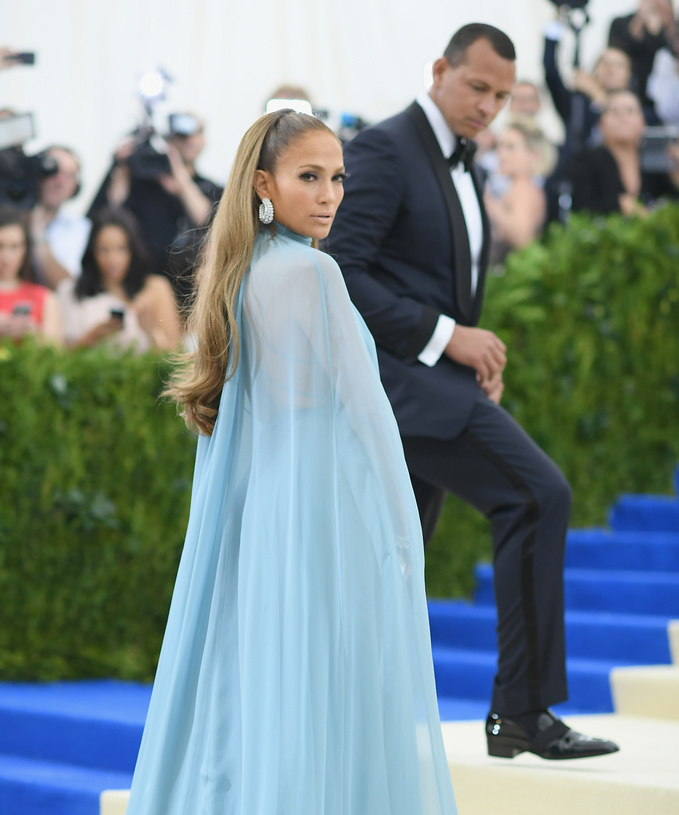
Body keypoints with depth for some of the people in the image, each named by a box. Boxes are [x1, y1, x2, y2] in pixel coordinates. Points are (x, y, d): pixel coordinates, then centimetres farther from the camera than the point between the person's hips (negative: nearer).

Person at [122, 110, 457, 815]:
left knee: (243, 698, 11)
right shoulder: (311, 272, -14)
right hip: (328, 518, -8)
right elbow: (359, 410, -14)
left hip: (249, 520, 9)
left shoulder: (237, 274, 11)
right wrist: (400, 540, -9)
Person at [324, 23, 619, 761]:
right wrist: (447, 337, -19)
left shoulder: (459, 166, 20)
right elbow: (340, 272, -18)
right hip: (395, 374, -10)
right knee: (537, 494, -19)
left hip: (431, 376, 10)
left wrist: (478, 359, 8)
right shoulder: (384, 149, -10)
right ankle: (522, 711, -16)